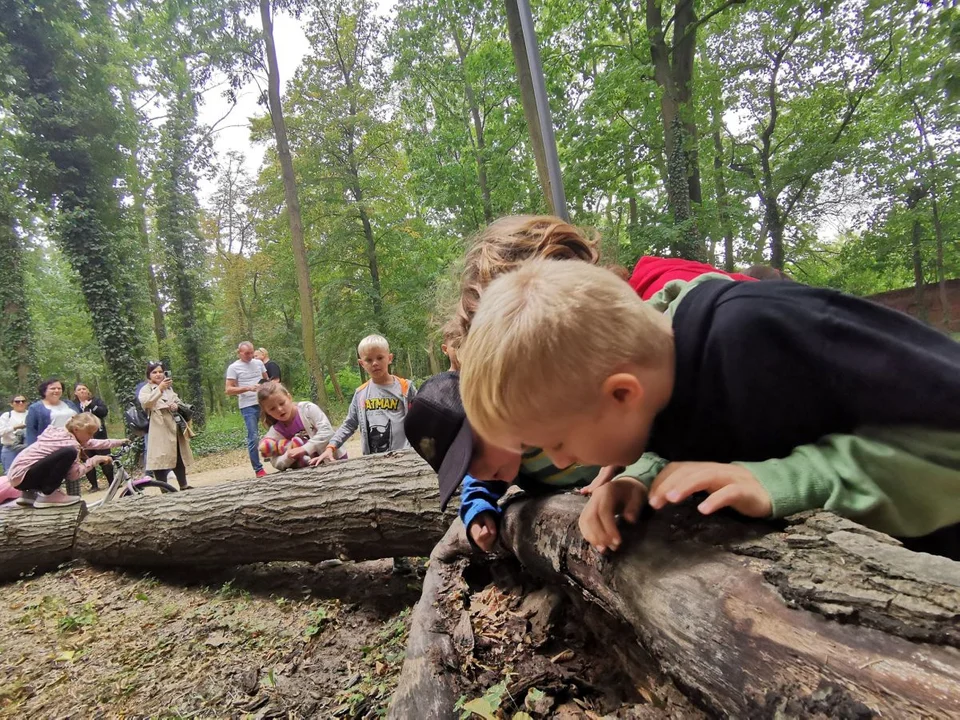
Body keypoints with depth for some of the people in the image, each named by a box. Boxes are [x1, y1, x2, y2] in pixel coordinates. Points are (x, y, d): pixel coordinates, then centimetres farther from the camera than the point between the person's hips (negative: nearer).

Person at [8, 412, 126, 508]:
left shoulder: (62, 432, 8)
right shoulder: (69, 442, -20)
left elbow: (91, 443, 19)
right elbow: (74, 474, -19)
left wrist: (119, 442, 18)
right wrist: (95, 459, -11)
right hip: (22, 475, -10)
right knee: (69, 453, -29)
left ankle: (32, 493, 17)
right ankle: (46, 495, -16)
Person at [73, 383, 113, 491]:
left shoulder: (96, 400, 9)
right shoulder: (74, 405, 7)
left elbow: (104, 411, -6)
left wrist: (91, 405, -13)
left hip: (98, 435, 0)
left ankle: (111, 482, 6)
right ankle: (94, 485, 12)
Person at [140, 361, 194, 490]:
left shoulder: (169, 388, 19)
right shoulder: (146, 389, -1)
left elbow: (178, 401, 25)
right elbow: (145, 402, -22)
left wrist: (177, 405, 0)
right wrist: (160, 388, -36)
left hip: (175, 428, 7)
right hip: (160, 430, -7)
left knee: (180, 458, 13)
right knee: (160, 459, -9)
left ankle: (184, 486, 22)